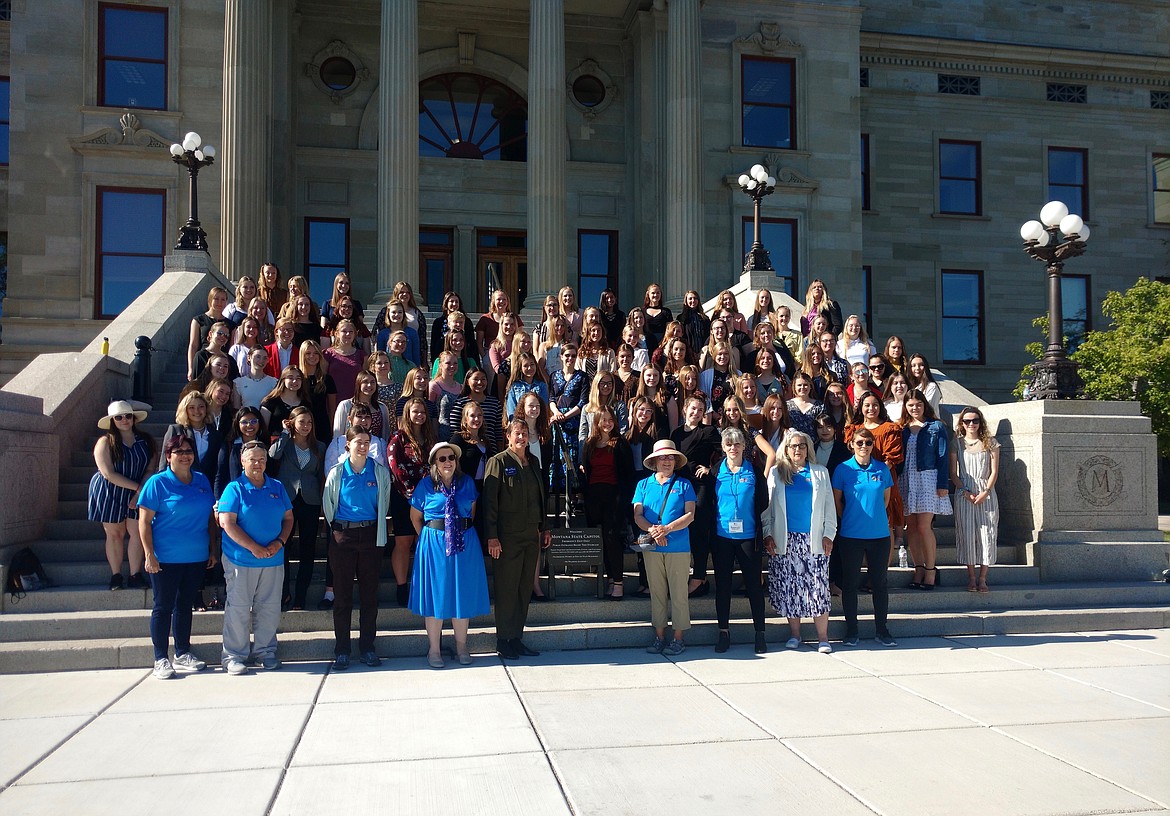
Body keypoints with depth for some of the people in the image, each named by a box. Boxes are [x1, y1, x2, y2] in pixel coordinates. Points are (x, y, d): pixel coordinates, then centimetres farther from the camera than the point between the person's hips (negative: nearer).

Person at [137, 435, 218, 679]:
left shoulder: (202, 481, 7)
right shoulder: (158, 483, -7)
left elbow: (210, 517, 12)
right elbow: (144, 521, -9)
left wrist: (213, 549, 10)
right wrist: (149, 554, -14)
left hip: (197, 558, 5)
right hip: (166, 558, -5)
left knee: (185, 605, 14)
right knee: (163, 607, 4)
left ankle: (183, 655, 24)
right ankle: (161, 659, 13)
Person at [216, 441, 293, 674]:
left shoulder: (277, 487, 10)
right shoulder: (235, 489, -3)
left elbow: (288, 518, 12)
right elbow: (227, 523, -11)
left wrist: (279, 542, -6)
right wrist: (254, 548, -16)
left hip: (273, 560, 4)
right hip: (241, 560, -4)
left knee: (269, 608, 9)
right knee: (238, 608, 1)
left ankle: (265, 651, 21)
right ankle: (234, 655, 11)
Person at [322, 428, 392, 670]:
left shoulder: (380, 472, 4)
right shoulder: (337, 473, 2)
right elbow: (327, 505, 10)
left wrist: (378, 530, 7)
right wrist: (335, 529, 2)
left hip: (371, 535, 1)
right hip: (343, 536, -1)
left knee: (369, 593, 5)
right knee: (342, 593, 2)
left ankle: (367, 647, 15)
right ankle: (341, 650, 11)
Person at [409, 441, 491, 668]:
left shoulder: (467, 482, 5)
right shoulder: (425, 485, 0)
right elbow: (415, 517, 8)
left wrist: (465, 532, 9)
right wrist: (427, 538, 3)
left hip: (465, 545, 2)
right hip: (434, 545, -2)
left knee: (463, 595, 7)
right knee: (435, 594, 3)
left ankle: (461, 647, 20)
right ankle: (434, 649, 14)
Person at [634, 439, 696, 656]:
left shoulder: (684, 484, 5)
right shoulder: (644, 485, 11)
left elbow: (690, 515, -3)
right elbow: (638, 515, 4)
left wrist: (667, 529, -16)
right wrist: (652, 531, -15)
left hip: (678, 547, -2)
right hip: (652, 548, 2)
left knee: (678, 592, -1)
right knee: (656, 592, 7)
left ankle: (678, 638, 6)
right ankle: (659, 636, 14)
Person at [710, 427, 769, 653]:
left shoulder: (755, 471, 2)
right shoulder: (715, 471, 4)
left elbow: (763, 503, 4)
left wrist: (761, 531, 2)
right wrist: (711, 528, 3)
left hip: (748, 536, -1)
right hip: (722, 537, 1)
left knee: (753, 584, 2)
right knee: (722, 584, 6)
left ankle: (760, 633, 12)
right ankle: (724, 632, 15)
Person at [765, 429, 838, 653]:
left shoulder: (820, 473, 11)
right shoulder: (776, 473, 9)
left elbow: (829, 507, 9)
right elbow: (767, 506, 7)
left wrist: (829, 534, 0)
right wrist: (767, 534, -3)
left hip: (813, 540, 0)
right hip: (785, 540, 0)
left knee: (818, 586, -5)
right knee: (789, 587, 2)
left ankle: (823, 637, 0)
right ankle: (794, 634, 14)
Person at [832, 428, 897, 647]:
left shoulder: (882, 469, 3)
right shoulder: (843, 469, -3)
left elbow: (886, 496, 15)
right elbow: (836, 499, 5)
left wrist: (875, 515, 10)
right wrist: (847, 519, 6)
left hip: (879, 534, 2)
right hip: (851, 535, -2)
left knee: (879, 582, 8)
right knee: (850, 583, 5)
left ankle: (882, 629, 18)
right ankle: (851, 630, 15)